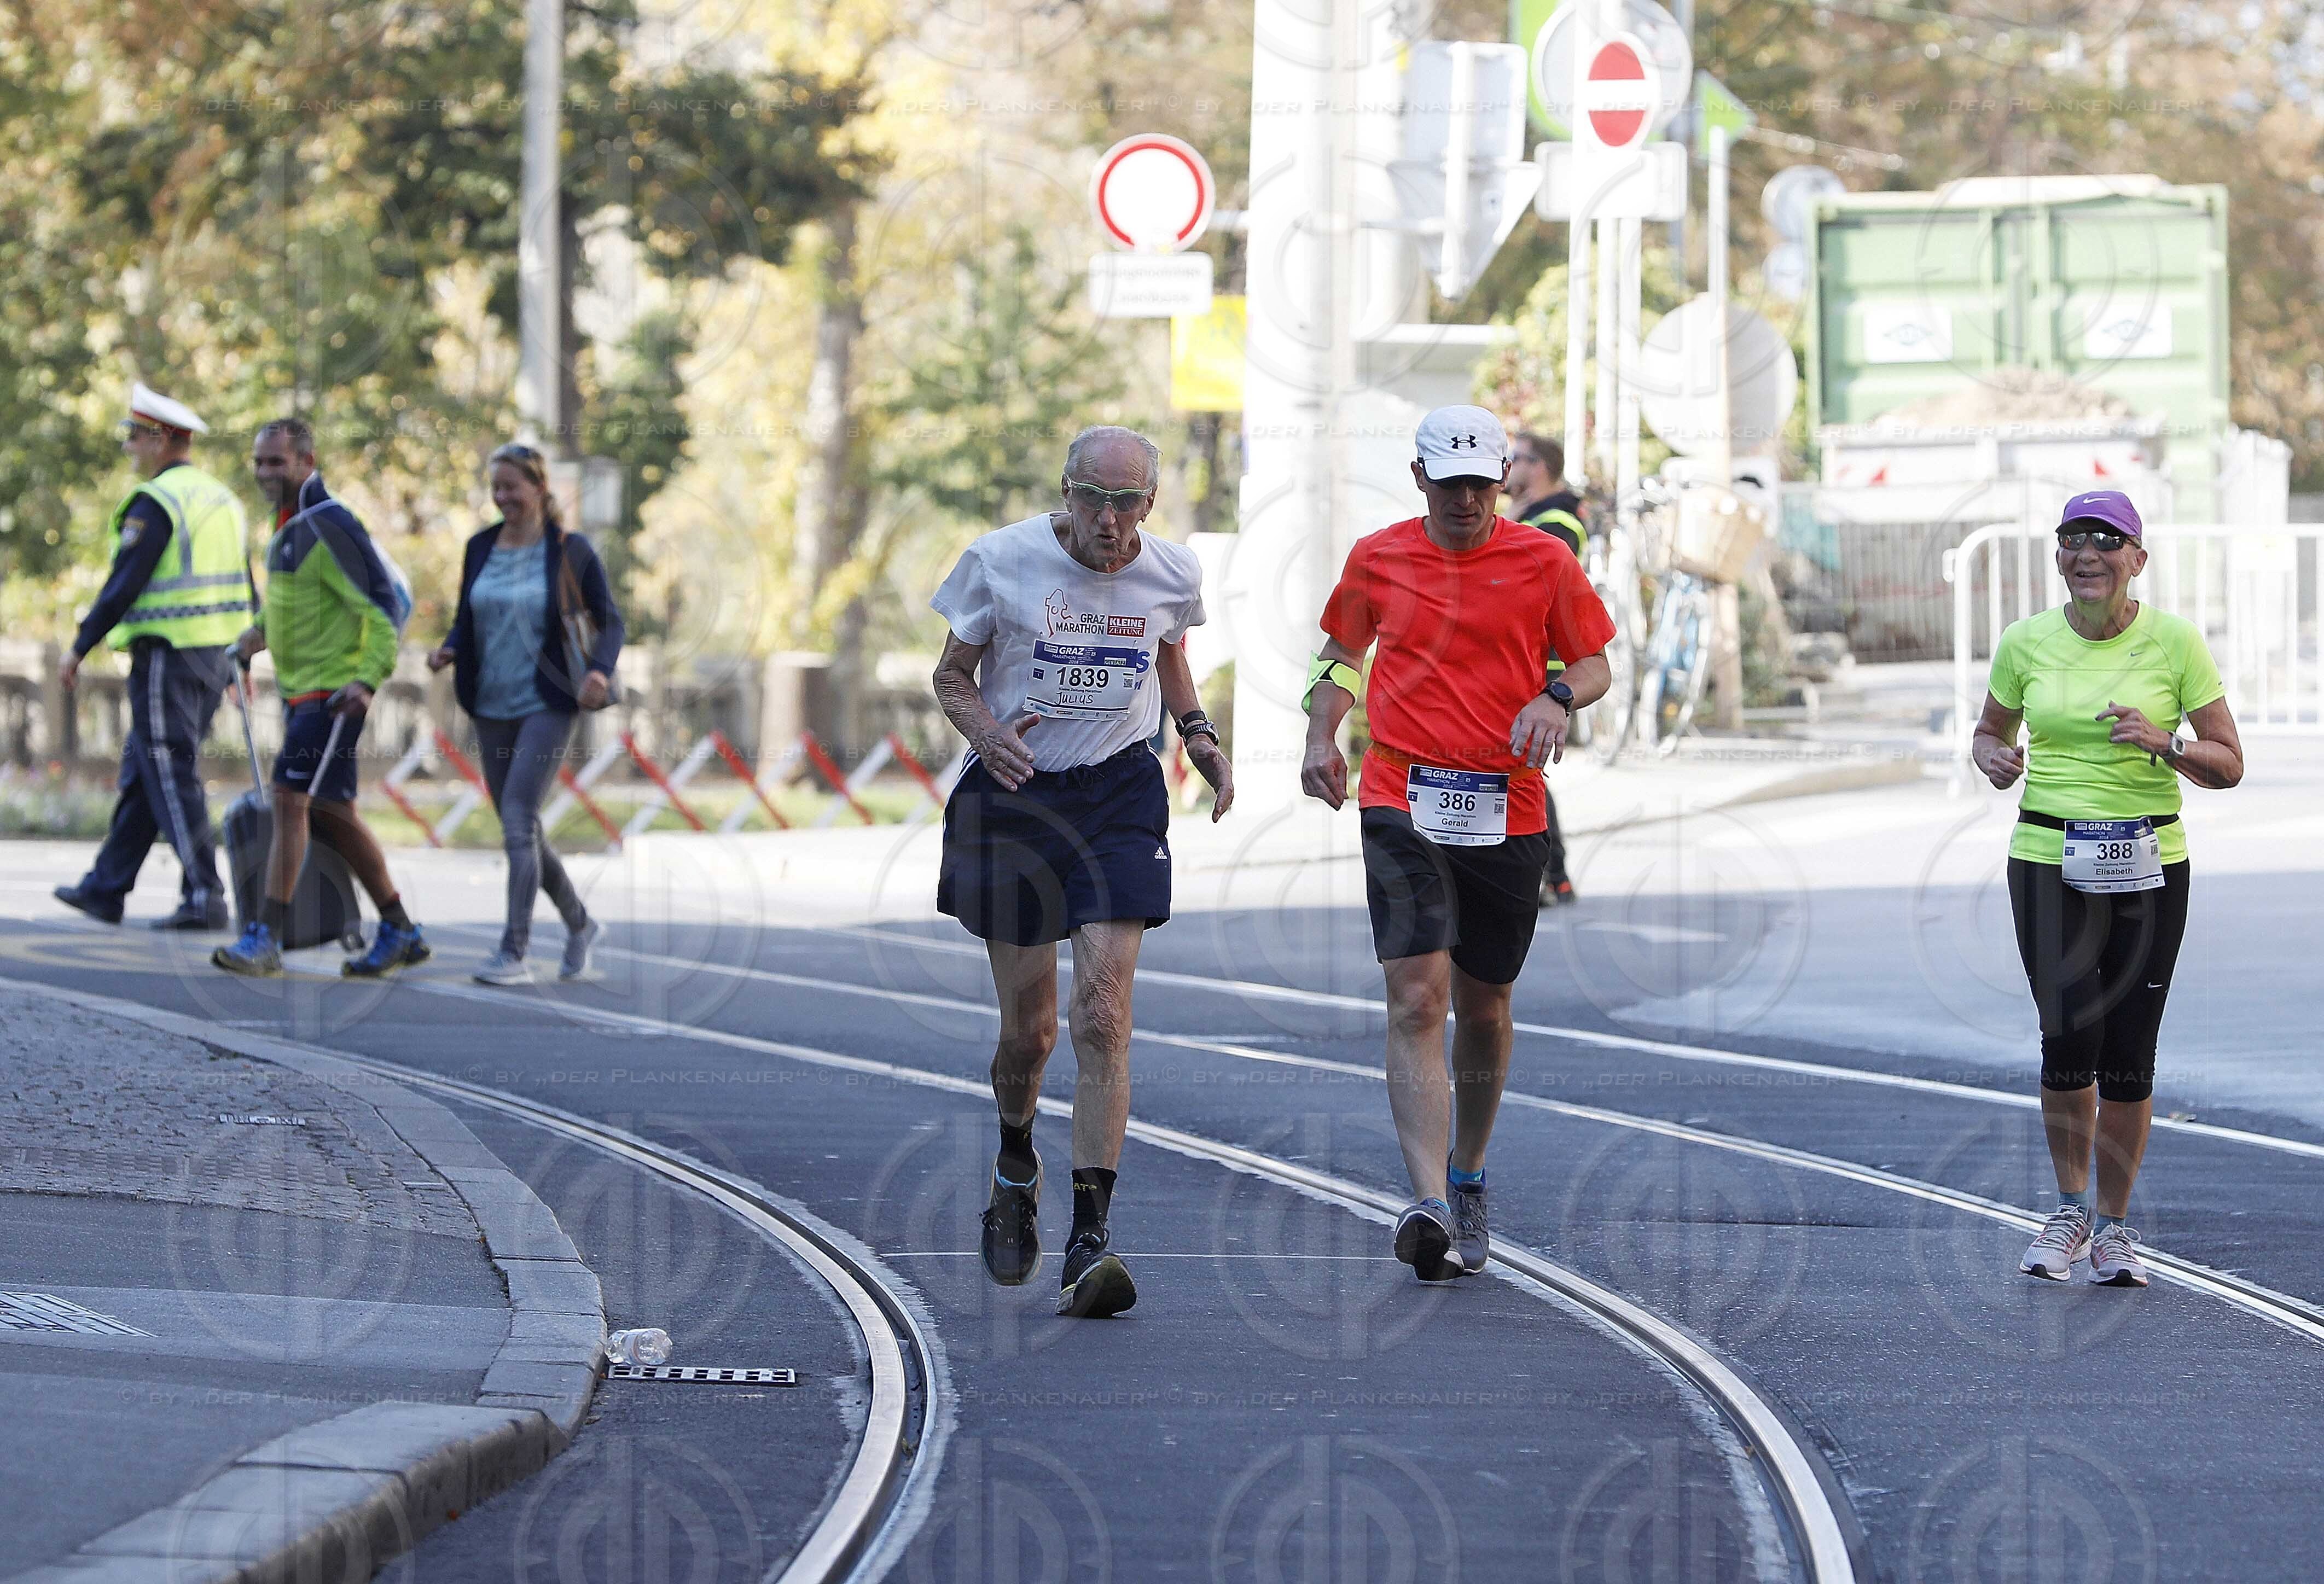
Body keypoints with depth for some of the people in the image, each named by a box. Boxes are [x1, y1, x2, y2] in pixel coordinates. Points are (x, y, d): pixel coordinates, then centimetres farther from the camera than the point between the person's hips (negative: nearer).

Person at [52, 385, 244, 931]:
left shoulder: (155, 503, -13)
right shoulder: (223, 501, 14)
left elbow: (124, 583, -17)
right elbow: (243, 589, 17)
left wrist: (79, 648, -10)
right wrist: (241, 664, 22)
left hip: (166, 656, -9)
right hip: (214, 657, 9)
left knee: (172, 778, -6)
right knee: (140, 774, 15)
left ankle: (204, 898, -11)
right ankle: (105, 888, 20)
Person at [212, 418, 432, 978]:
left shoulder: (328, 525, -16)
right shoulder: (286, 522, 14)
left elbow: (383, 603, -19)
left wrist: (368, 678, -27)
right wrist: (260, 633, 12)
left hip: (333, 691, -10)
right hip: (298, 686, 10)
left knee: (291, 799, -15)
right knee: (331, 813, 13)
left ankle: (265, 938, -16)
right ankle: (400, 933, 21)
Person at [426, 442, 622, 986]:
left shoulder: (569, 551, -5)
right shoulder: (481, 548, 7)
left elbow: (610, 620, 0)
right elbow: (466, 619, 17)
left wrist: (601, 671, -18)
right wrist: (449, 650, -5)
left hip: (547, 705, -6)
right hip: (492, 708, 6)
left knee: (518, 818, -17)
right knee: (521, 827, 12)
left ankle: (514, 951, -17)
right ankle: (579, 925, 32)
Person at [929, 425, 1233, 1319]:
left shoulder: (1171, 575, -1)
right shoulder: (1002, 562, -8)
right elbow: (952, 676, 2)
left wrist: (1200, 735, 3)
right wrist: (987, 734, -18)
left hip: (1118, 796, 0)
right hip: (1014, 794, 0)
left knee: (1103, 1018, -14)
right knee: (1029, 1026, 5)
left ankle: (1089, 1243, -17)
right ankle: (1015, 1171, 39)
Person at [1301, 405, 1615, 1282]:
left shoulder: (1544, 561, 2)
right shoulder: (1377, 559, 5)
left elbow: (1593, 663, 9)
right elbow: (1341, 652, 20)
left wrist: (1558, 699, -12)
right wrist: (1322, 736, 5)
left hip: (1507, 810, 1)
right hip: (1402, 803, -1)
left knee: (1482, 1007, 12)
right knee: (1417, 999, -15)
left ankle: (1467, 1180, 34)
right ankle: (1428, 1205, -25)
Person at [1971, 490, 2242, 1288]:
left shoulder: (2175, 641, -2)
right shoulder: (2026, 643, 2)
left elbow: (2229, 764, 0)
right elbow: (1988, 732, 18)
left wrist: (2165, 743, -18)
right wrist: (1996, 759, -5)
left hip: (2149, 863, -1)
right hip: (2049, 857, 1)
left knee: (2129, 1052, -1)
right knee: (2070, 1041, -8)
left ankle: (2114, 1225, 16)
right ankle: (2070, 1209, 14)